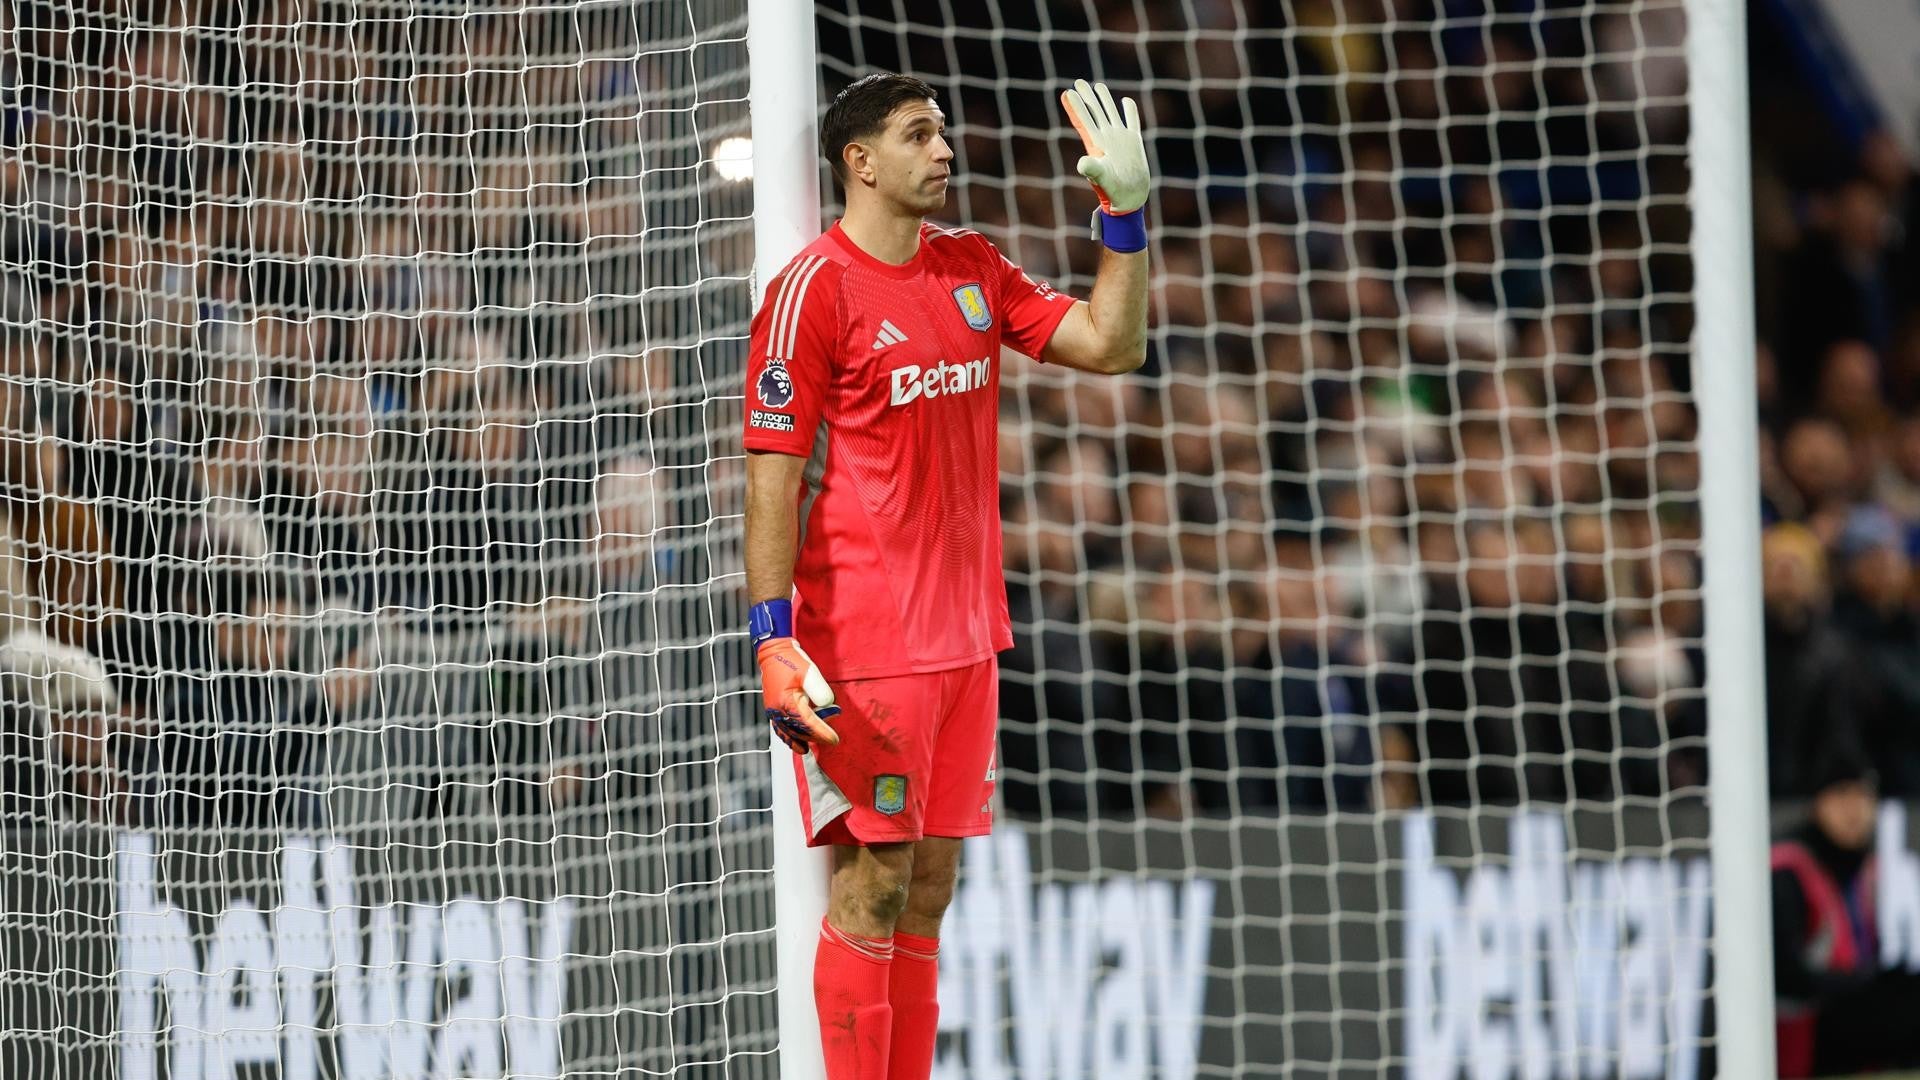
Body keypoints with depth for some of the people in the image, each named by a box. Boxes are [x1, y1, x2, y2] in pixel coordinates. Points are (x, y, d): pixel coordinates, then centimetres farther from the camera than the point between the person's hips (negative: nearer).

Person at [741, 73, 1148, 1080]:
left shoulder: (971, 267, 11)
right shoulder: (813, 288, -10)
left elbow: (1109, 345, 13)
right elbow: (773, 472, -12)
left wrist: (1125, 214, 3)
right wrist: (774, 639, -17)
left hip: (965, 634, 7)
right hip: (864, 641, -7)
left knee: (930, 883, 9)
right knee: (874, 884, -6)